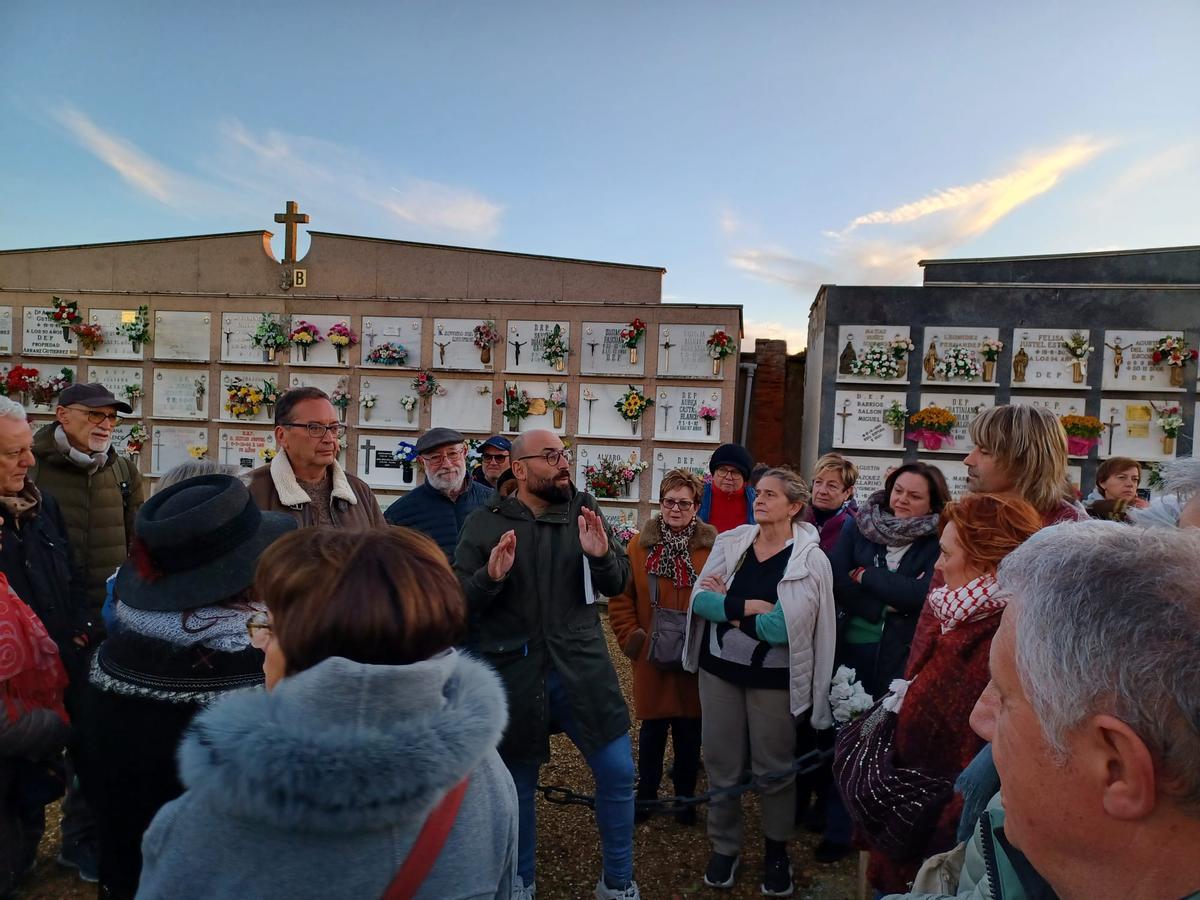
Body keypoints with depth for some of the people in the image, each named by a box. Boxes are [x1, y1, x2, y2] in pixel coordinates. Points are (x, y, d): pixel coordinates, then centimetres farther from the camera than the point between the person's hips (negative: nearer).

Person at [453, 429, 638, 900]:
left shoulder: (584, 509, 1)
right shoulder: (484, 523, -4)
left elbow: (618, 584, 2)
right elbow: (456, 600, -5)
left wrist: (602, 556, -19)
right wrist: (490, 577, -25)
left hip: (581, 666, 2)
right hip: (513, 673, -1)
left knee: (618, 773, 4)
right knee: (518, 785, 14)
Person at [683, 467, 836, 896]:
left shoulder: (811, 560, -12)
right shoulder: (730, 542, -1)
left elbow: (783, 627, -21)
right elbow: (699, 599, -9)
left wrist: (726, 605, -12)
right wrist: (751, 607, -20)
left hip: (773, 678, -3)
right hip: (719, 668, 3)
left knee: (774, 767, 12)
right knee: (721, 763, 12)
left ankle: (777, 851, 35)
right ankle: (724, 848, 33)